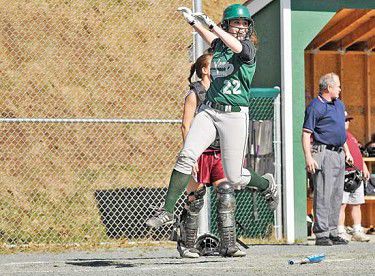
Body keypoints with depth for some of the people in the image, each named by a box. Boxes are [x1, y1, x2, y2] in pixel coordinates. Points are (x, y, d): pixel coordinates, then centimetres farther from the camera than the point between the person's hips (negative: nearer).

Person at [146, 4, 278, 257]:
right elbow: (209, 36, 34)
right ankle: (167, 211, -19)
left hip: (235, 115, -4)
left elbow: (237, 46, -26)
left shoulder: (248, 49, -4)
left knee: (234, 178, -1)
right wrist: (192, 19, 28)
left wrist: (211, 24, -30)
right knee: (187, 156, -18)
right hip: (209, 111, 4)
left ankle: (267, 184, 32)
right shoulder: (220, 45, 12)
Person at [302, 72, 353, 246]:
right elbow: (306, 134, -12)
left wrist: (347, 152, 25)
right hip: (323, 153, -9)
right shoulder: (315, 106, -9)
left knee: (337, 195, 9)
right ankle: (321, 234, -11)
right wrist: (308, 157, -20)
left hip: (338, 154, 9)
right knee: (323, 195, -10)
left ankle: (332, 233, 15)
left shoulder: (339, 105, 19)